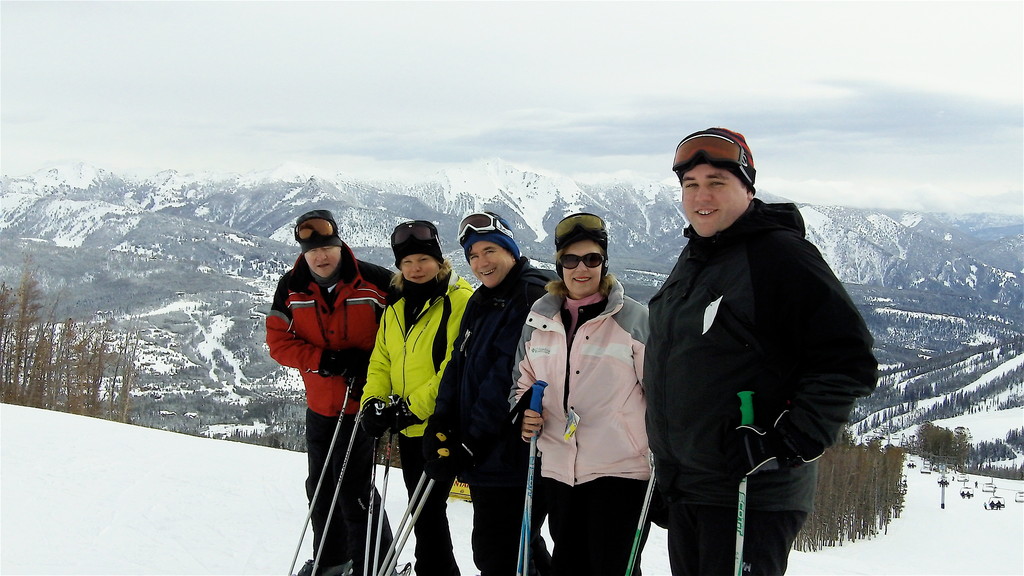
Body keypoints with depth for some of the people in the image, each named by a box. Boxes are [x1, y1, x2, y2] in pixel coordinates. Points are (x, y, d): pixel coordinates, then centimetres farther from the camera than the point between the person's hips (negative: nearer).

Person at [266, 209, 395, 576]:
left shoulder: (375, 282, -12)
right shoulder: (291, 288, -2)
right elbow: (278, 341, -3)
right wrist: (325, 360, -17)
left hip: (364, 399, -5)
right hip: (320, 403, 5)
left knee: (352, 483, -9)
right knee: (320, 483, 16)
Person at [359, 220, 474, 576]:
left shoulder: (460, 300, -10)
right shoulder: (395, 310, 14)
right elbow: (381, 363, 17)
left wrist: (415, 406, -19)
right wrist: (373, 402, -2)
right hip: (408, 428, 7)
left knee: (428, 511, -6)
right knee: (424, 510, 14)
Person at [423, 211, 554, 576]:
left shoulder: (532, 296, -12)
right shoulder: (480, 302, 17)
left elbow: (508, 378, -19)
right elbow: (458, 365, 12)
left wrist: (471, 443, -19)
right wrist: (439, 429, -1)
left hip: (513, 459, -9)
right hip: (483, 460, 9)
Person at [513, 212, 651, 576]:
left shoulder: (633, 317, -4)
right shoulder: (539, 318, 9)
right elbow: (523, 380, 22)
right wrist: (523, 411, 1)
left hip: (619, 468, -5)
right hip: (558, 468, 5)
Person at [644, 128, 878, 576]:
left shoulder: (779, 254, -13)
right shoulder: (691, 260, 14)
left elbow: (849, 362, -17)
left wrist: (790, 443, -22)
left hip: (752, 495, -8)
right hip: (685, 490, 9)